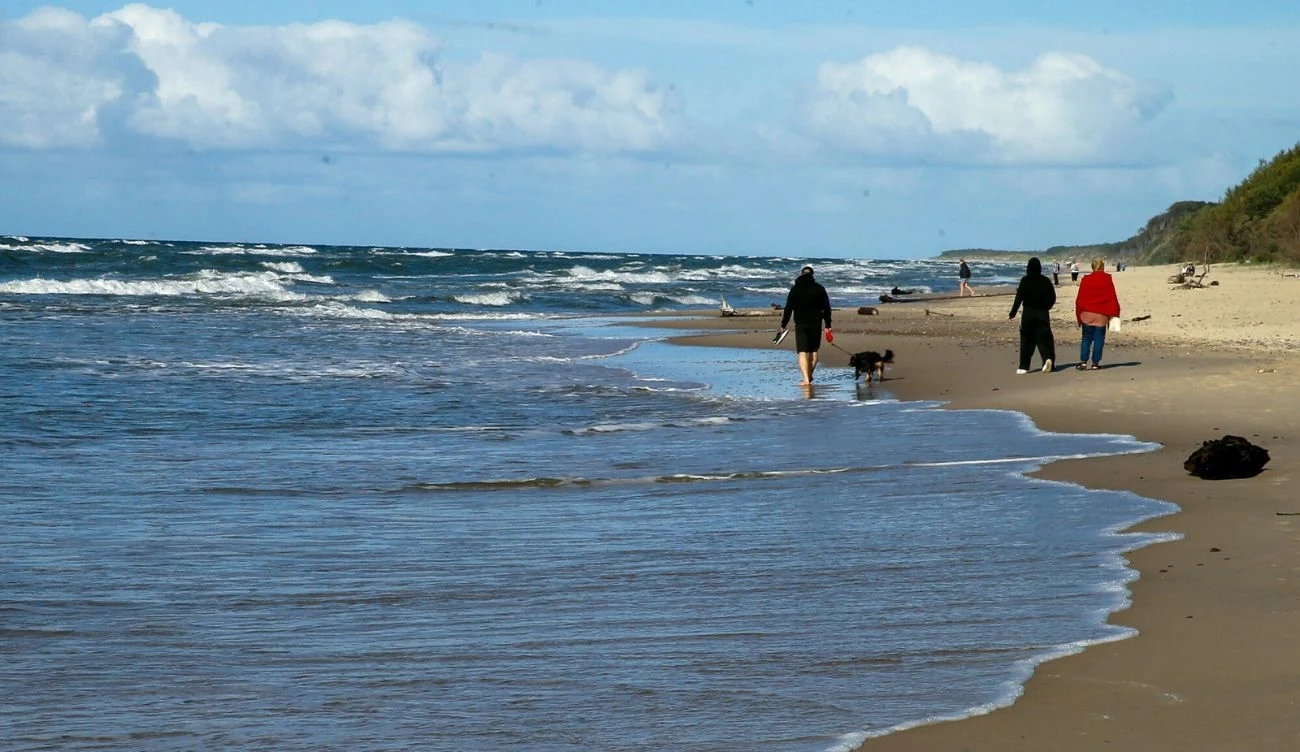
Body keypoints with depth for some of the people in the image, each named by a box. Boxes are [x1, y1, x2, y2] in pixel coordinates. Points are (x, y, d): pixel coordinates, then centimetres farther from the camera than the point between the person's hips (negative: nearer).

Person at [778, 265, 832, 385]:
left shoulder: (795, 289, -1)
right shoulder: (820, 289, 4)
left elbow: (788, 308, -3)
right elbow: (827, 308, 4)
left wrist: (783, 325, 3)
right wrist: (828, 325, 9)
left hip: (801, 325, -2)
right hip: (816, 325, 2)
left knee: (802, 353, -6)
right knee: (813, 351, 17)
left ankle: (806, 378, -20)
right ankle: (810, 376, 25)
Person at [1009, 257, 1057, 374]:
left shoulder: (1025, 281, -8)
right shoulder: (1046, 281, 1)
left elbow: (1019, 298, -11)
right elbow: (1052, 298, 6)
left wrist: (1012, 314, -6)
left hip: (1028, 313, -2)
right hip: (1043, 314, 2)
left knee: (1027, 339, 5)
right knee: (1043, 338, 5)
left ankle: (1024, 367, 7)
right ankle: (1048, 358, -20)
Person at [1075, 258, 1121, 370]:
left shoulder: (1085, 280, 1)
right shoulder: (1107, 280, -2)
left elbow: (1079, 299, 4)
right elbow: (1112, 298, -1)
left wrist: (1079, 315, 12)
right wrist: (1114, 315, 4)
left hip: (1087, 314, 1)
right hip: (1101, 315, -1)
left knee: (1086, 338, 8)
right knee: (1098, 339, 5)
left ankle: (1083, 361, -1)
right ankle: (1095, 363, 3)